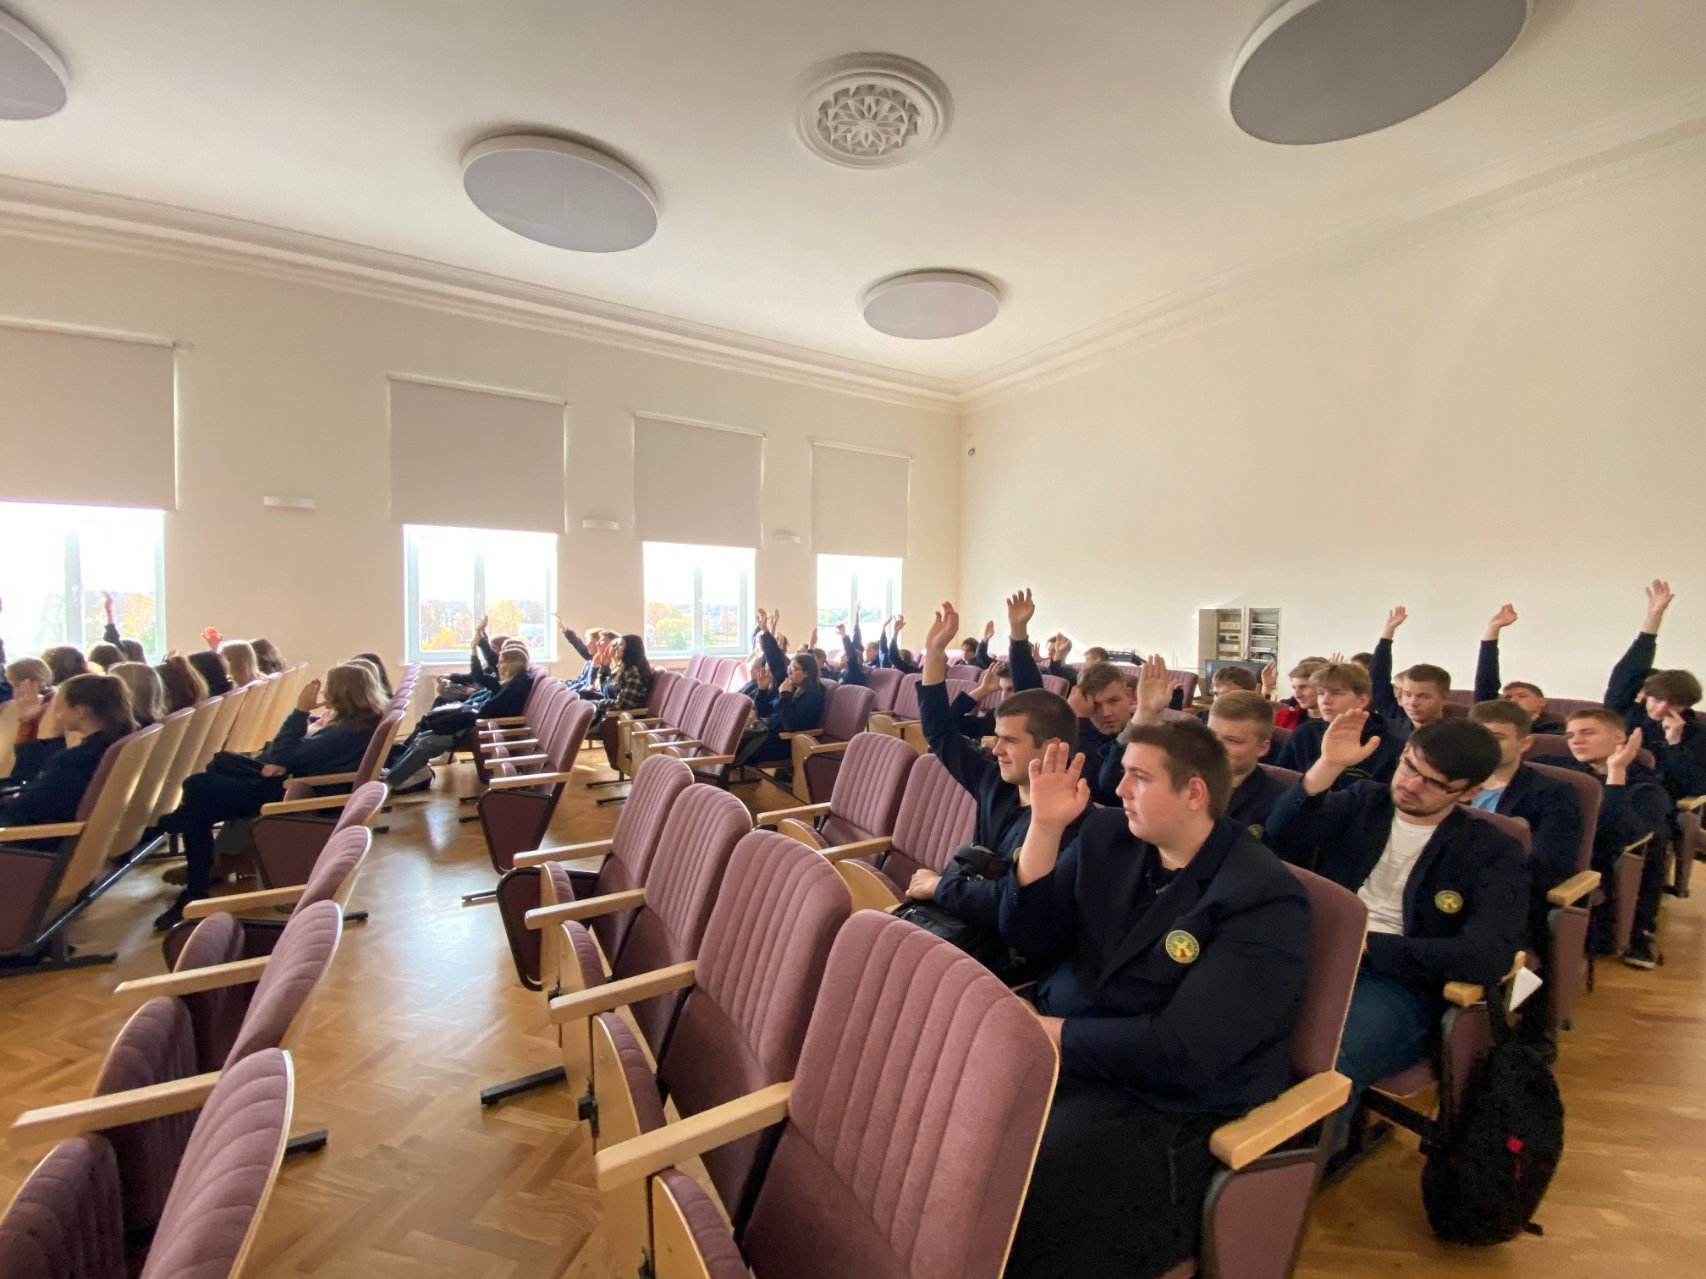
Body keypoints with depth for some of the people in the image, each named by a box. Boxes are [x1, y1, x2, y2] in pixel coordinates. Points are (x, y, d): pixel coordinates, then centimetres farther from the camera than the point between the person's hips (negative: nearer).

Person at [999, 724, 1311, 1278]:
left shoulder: (1264, 899, -16)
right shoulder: (1107, 835, 2)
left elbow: (1185, 1053, -22)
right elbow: (1028, 937, 0)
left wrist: (1052, 1031, -15)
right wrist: (1045, 826, -12)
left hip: (1164, 1106, -5)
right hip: (1054, 1052, 6)